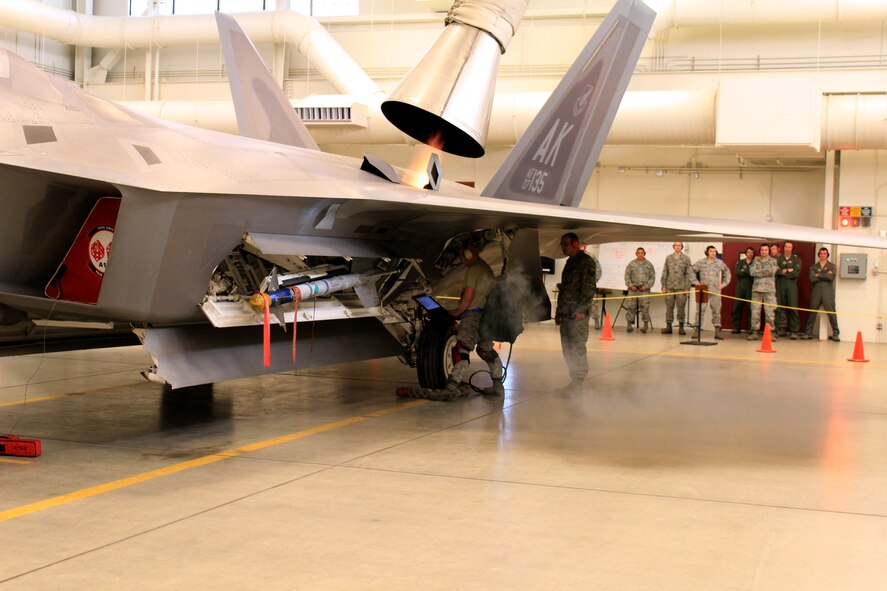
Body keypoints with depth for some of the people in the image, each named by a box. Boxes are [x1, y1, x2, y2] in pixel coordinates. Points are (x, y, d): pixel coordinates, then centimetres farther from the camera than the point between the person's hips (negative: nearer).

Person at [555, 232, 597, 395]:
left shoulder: (586, 262, -6)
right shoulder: (569, 263, 22)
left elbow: (589, 287, -14)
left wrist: (581, 309, -20)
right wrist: (559, 311, 21)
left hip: (578, 314, -9)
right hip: (566, 314, 9)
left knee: (577, 348, -9)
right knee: (567, 349, 9)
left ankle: (578, 385, -7)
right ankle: (575, 382, 15)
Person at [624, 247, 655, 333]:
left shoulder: (649, 264, 9)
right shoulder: (631, 264, 9)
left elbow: (652, 277, 8)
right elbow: (627, 276, 7)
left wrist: (647, 286, -5)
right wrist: (630, 285, -5)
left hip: (644, 289, -1)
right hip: (633, 289, 1)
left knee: (645, 306, -8)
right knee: (631, 306, -2)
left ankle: (646, 324, -1)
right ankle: (629, 324, 4)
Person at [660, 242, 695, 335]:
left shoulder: (686, 259, 2)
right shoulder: (668, 258, 10)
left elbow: (689, 273, -1)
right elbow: (665, 273, 11)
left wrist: (687, 287, -8)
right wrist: (663, 286, 4)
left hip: (681, 287, -2)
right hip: (670, 287, 2)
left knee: (681, 307, 0)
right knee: (669, 307, 3)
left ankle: (681, 327, 5)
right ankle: (668, 326, 8)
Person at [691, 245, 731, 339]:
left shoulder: (720, 263, 6)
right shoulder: (700, 262, 2)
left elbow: (727, 272, 18)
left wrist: (724, 283, 9)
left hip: (715, 291, 1)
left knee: (716, 311, 2)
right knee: (700, 310, -3)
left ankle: (717, 331, 5)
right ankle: (697, 330, 1)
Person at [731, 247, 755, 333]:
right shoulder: (740, 262, 14)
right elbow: (737, 272, -2)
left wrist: (744, 270, -5)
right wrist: (749, 273, -5)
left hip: (750, 287, -2)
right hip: (740, 286, 2)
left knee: (750, 307, -7)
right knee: (737, 306, 0)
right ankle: (736, 327, 3)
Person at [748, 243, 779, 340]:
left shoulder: (773, 261, 10)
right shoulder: (755, 261, 15)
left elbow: (771, 272, -7)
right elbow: (752, 272, -1)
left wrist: (760, 271, 0)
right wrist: (766, 272, -2)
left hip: (769, 289, -2)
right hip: (757, 289, 2)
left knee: (769, 311, -5)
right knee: (755, 311, 0)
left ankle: (771, 332, -1)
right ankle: (754, 331, 5)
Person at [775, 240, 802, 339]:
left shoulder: (796, 259, 11)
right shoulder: (778, 258, 14)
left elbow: (797, 273, -3)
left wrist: (783, 272, -5)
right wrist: (788, 271, -9)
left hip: (792, 284, -1)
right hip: (780, 284, 1)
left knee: (793, 307, -8)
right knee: (780, 306, -2)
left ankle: (794, 331, -8)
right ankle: (782, 328, 6)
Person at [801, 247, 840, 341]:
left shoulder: (832, 266, 11)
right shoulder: (813, 267, 15)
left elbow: (831, 277, -8)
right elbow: (812, 279, -2)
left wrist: (819, 275, -2)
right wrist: (825, 276, -3)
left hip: (828, 292, -2)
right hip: (816, 292, 2)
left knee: (831, 313, -6)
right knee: (812, 312, 3)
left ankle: (835, 334, 0)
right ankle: (808, 333, 9)